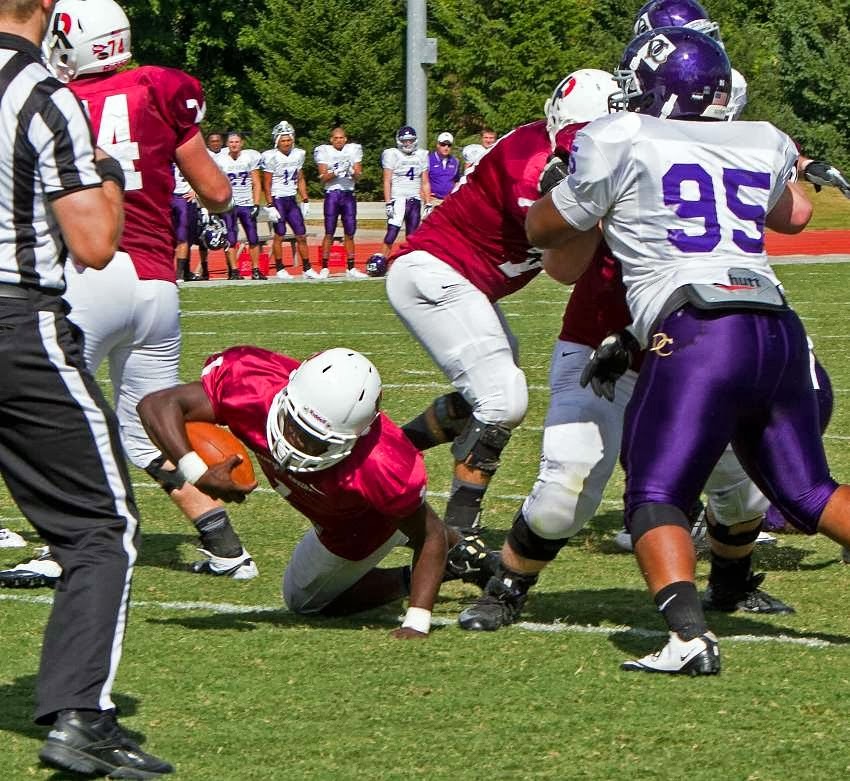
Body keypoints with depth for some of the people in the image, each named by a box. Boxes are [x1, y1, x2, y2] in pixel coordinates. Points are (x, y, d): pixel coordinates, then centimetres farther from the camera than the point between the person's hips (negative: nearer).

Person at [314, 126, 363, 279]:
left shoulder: (353, 150, 8)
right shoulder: (324, 152, 0)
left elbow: (358, 175, 6)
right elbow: (323, 178, -4)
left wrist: (352, 172, -15)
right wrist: (335, 173, -19)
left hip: (349, 194, 3)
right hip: (332, 194, -3)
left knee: (349, 233, 4)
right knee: (329, 233, -3)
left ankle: (350, 268, 9)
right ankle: (324, 268, -1)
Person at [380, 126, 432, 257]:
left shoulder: (421, 156, 13)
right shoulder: (392, 155, 0)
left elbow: (425, 183, 15)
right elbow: (387, 181, -4)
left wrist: (428, 204, 9)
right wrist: (388, 203, -12)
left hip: (415, 201, 4)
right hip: (398, 199, -4)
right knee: (391, 234, -11)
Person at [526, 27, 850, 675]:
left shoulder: (619, 144, 5)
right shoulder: (760, 145, 19)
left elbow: (545, 231, 19)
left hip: (697, 335, -5)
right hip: (780, 333, 5)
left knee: (656, 498, 0)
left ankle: (691, 636, -21)